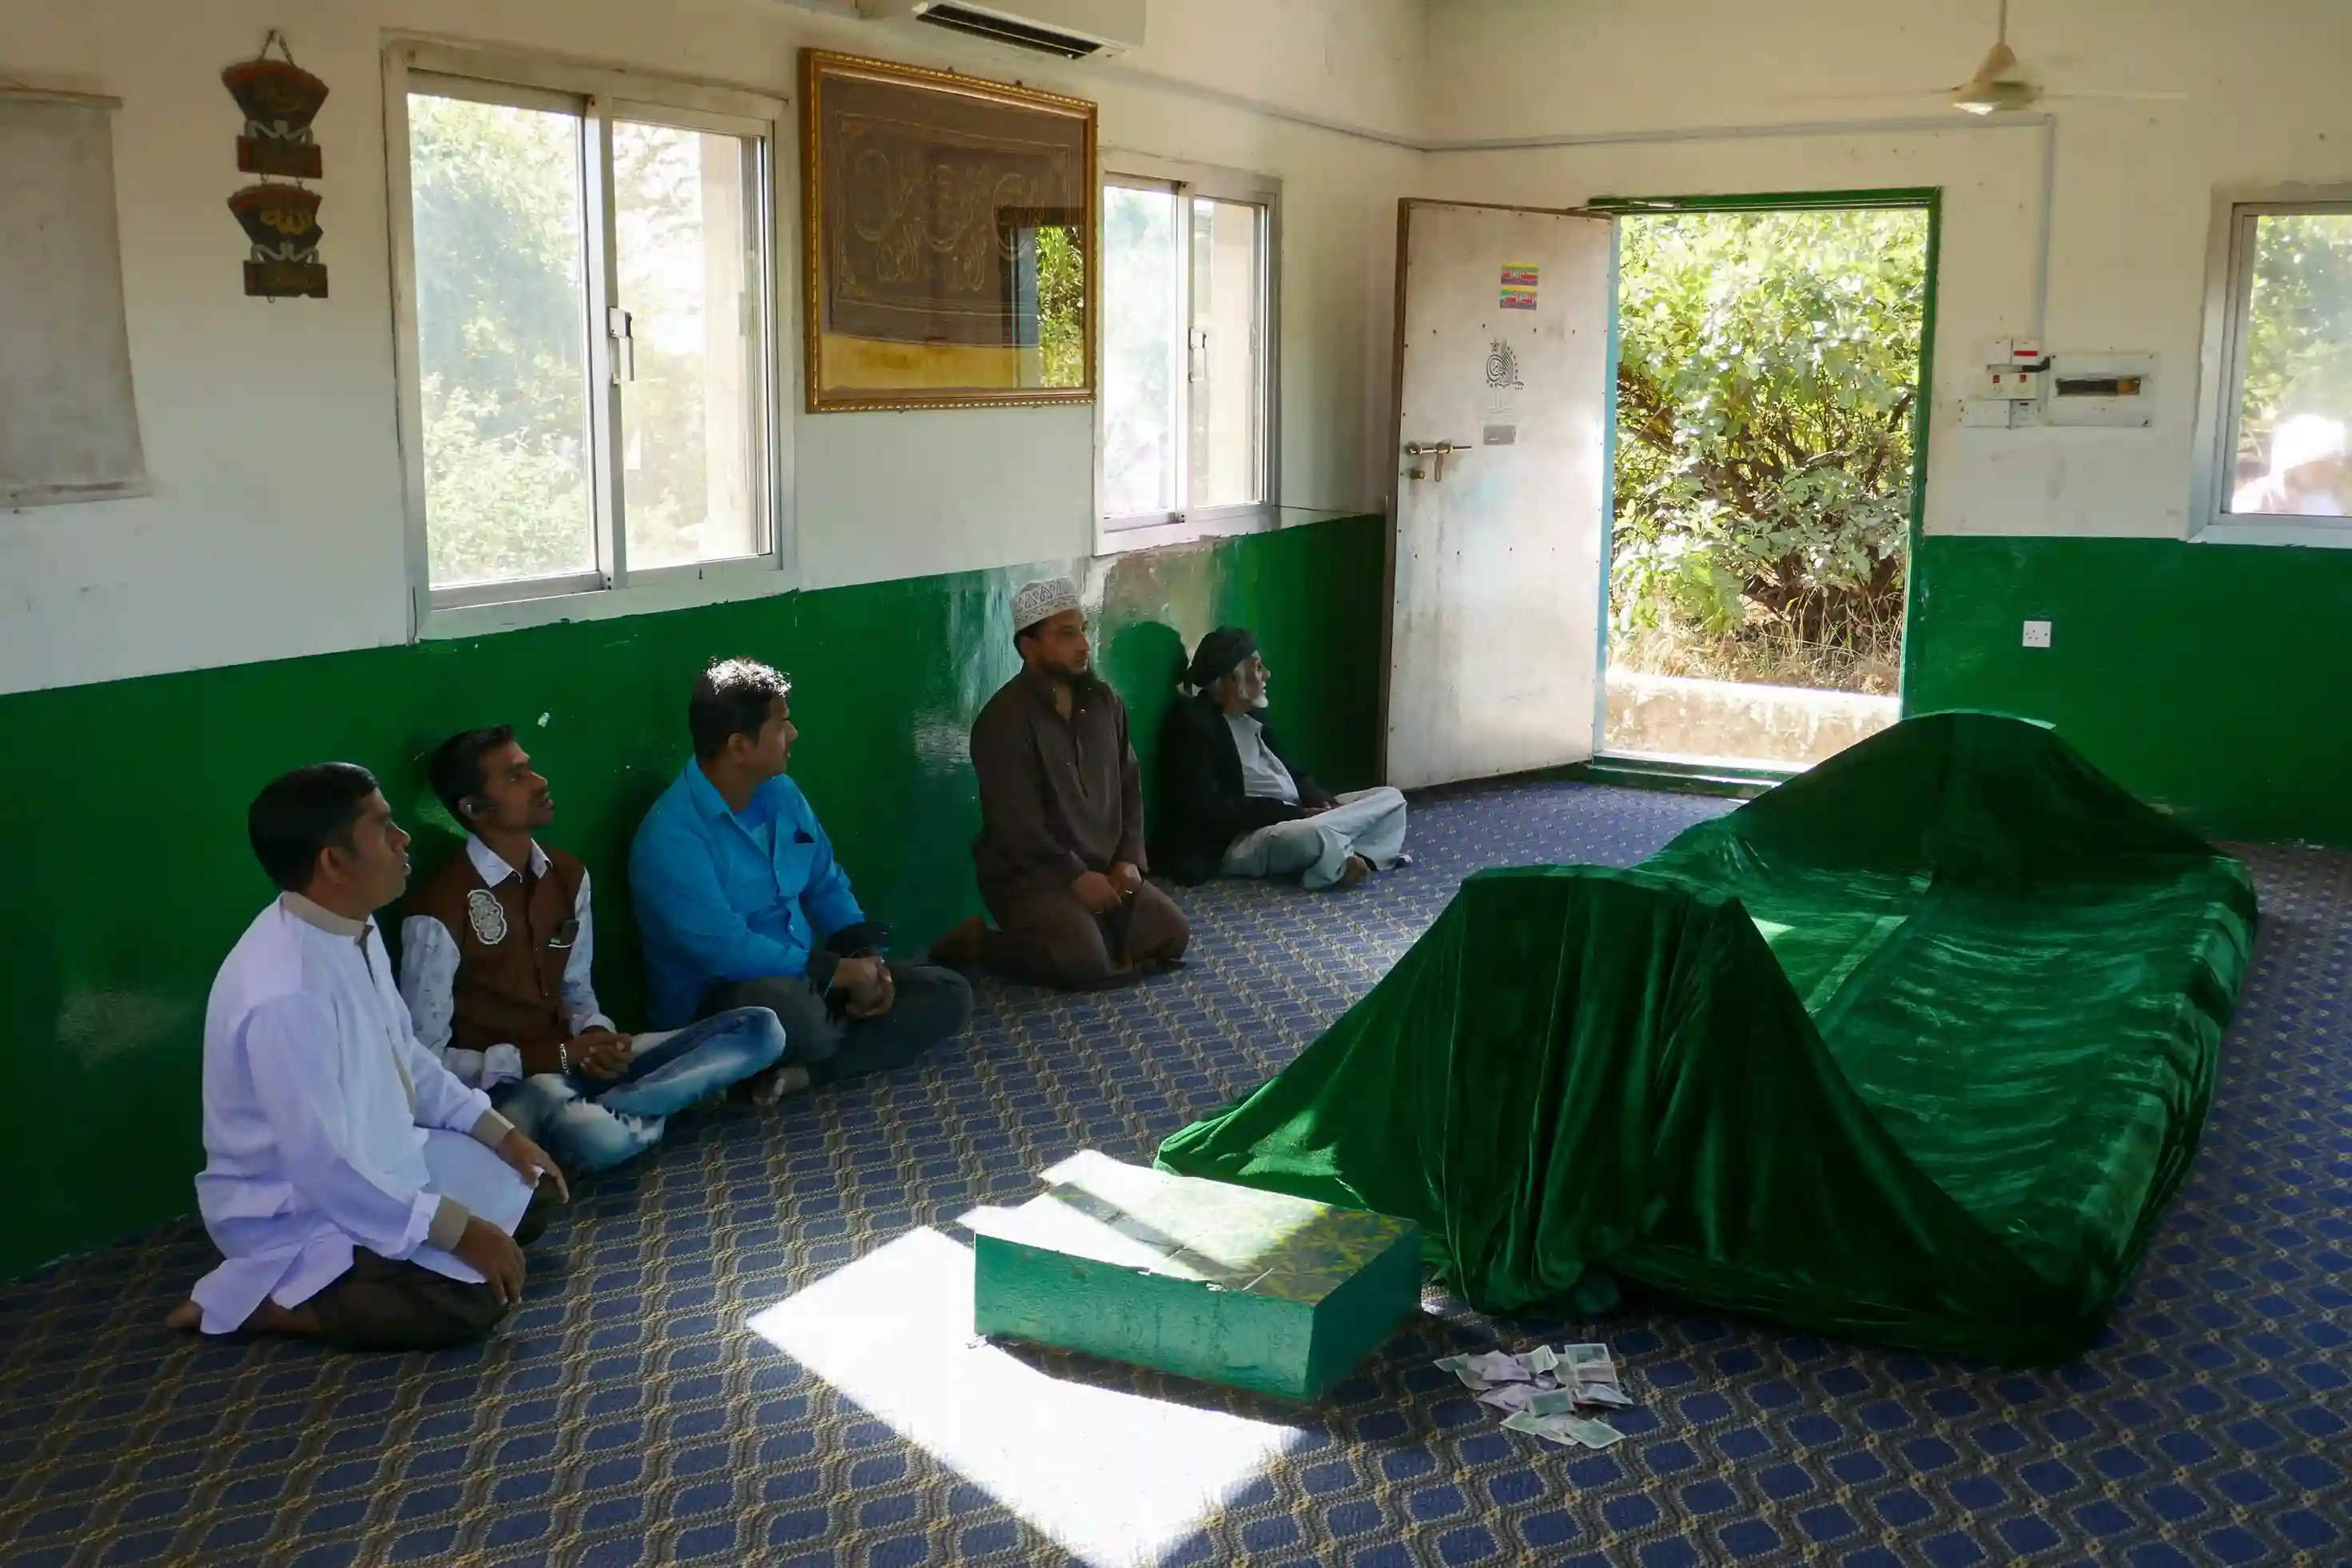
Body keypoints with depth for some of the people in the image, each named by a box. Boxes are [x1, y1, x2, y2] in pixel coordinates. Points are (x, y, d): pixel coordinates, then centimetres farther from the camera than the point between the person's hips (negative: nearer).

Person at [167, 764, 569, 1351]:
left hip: (377, 1160, 9)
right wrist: (458, 1230, -24)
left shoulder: (353, 929, -3)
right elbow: (323, 1171, -30)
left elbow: (403, 1054, 13)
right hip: (297, 1208, -9)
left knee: (531, 1194, 10)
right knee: (472, 1297, -23)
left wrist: (498, 1131, 8)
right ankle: (242, 1301, -7)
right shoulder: (284, 994, -32)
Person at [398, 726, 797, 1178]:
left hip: (576, 1061, 8)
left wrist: (595, 1035, -7)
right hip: (505, 1082, -8)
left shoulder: (568, 875, 8)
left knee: (759, 1030, -8)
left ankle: (602, 1111, -18)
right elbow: (425, 1059, -11)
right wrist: (557, 1056, -16)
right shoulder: (439, 912, -13)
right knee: (599, 1139, -44)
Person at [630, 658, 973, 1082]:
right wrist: (839, 971, -22)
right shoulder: (672, 835, -21)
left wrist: (867, 957, -5)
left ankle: (797, 1073, -13)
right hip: (717, 1000, -8)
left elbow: (827, 885, 13)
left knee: (949, 996, -3)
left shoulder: (781, 794, 4)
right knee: (783, 1003, -43)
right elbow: (724, 950, -28)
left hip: (805, 978, 8)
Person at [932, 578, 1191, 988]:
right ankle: (980, 942, -3)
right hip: (1029, 874, -7)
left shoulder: (1104, 701, 6)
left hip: (1101, 866, 7)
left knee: (1172, 935, -6)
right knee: (1086, 963, -26)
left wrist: (1128, 859, -3)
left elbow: (1129, 786, 11)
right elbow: (1016, 822, -20)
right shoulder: (1005, 719, -17)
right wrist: (1075, 876, -21)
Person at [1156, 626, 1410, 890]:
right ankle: (1351, 860, -12)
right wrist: (1295, 814, -19)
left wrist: (1324, 802, -2)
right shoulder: (1193, 724, -10)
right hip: (1240, 840, -10)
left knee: (1391, 798, 2)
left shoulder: (1250, 717, 19)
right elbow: (1211, 811, -19)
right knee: (1310, 836, -42)